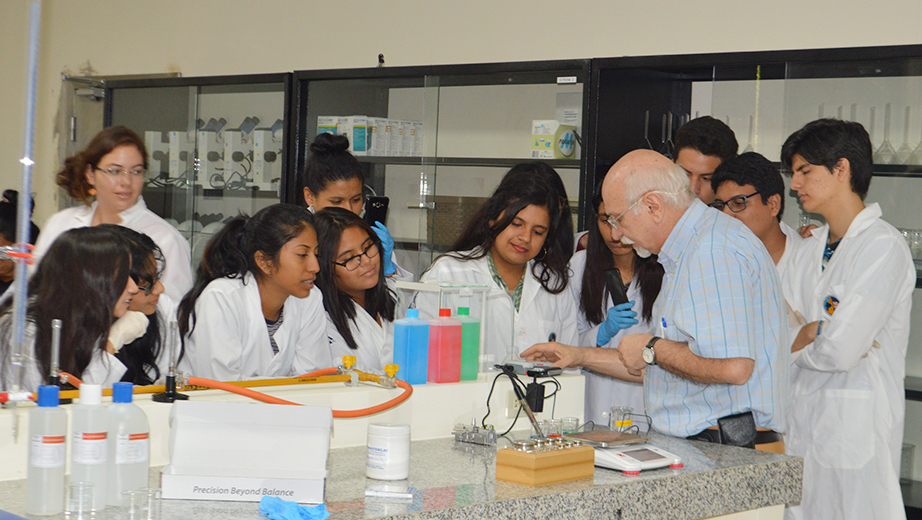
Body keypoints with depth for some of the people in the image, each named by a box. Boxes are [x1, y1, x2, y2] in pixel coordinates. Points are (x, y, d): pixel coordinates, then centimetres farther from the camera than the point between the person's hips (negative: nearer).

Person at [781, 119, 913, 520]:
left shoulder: (883, 246, -11)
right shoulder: (809, 249, 16)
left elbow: (841, 351, -18)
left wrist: (797, 340, 0)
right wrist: (817, 332, -9)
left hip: (857, 429, -7)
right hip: (804, 422, 7)